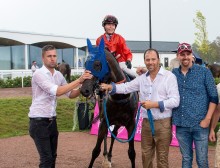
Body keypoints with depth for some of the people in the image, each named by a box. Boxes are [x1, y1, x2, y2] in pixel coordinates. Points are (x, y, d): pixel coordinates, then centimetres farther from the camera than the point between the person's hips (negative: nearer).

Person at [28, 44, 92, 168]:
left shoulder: (58, 75, 6)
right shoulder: (39, 74, -16)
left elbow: (70, 94, 10)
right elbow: (56, 91, -28)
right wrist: (79, 80, -28)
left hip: (52, 120, 7)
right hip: (39, 121, -7)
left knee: (53, 156, 15)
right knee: (46, 158, -8)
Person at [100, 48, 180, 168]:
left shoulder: (169, 76, -8)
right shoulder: (142, 78, 9)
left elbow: (175, 101, -14)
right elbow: (126, 87, 7)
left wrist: (155, 104, -20)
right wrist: (110, 87, -9)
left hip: (162, 123, -5)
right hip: (146, 122, 5)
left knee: (162, 158, 5)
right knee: (146, 156, 15)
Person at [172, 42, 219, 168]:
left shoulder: (204, 72, -2)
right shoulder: (173, 74, 6)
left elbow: (214, 97, -2)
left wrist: (207, 119, -8)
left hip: (200, 124, -3)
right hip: (181, 125, 3)